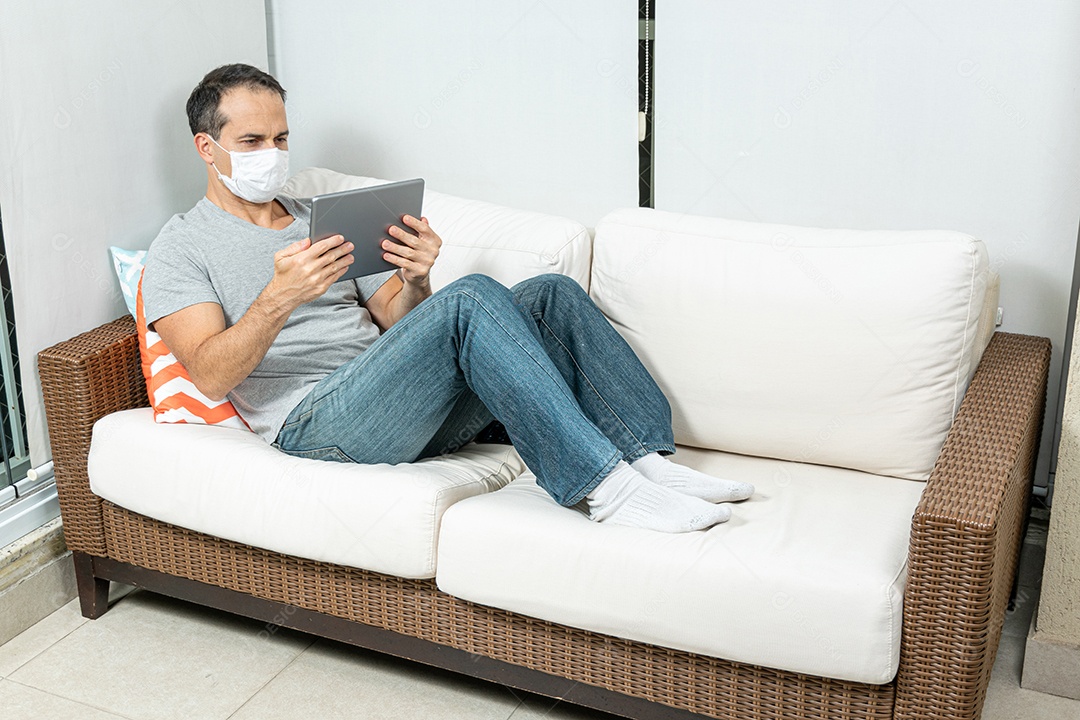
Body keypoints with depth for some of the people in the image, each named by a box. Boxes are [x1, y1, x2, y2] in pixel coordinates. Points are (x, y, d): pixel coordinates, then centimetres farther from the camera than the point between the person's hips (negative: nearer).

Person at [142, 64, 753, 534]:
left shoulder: (321, 218, 25)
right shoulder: (181, 248, 6)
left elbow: (394, 320, 16)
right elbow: (211, 375, -10)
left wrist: (415, 280, -7)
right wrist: (280, 296, -26)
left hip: (410, 406, 7)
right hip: (316, 423, -6)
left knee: (552, 294, -10)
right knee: (471, 298, -29)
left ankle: (650, 461, -19)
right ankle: (605, 485, -33)